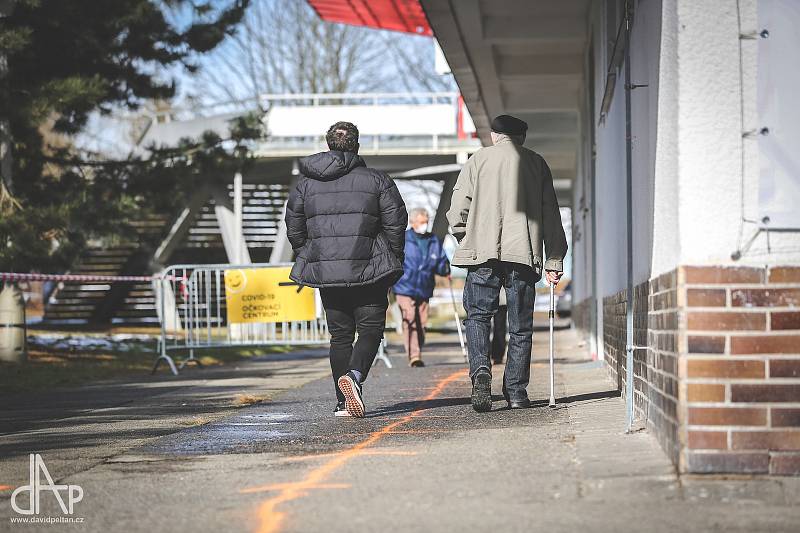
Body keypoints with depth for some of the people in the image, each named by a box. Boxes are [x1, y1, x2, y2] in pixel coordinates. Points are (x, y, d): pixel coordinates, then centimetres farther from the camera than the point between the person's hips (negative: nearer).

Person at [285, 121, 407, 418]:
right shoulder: (376, 180, 0)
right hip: (367, 270, -3)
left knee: (340, 335, 11)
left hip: (325, 270, 3)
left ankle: (344, 402, 8)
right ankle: (354, 375, -24)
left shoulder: (306, 183, 7)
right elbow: (395, 223, -2)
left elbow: (294, 229, 10)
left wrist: (307, 258, 22)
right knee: (370, 330, 3)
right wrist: (393, 263, 9)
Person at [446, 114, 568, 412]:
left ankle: (480, 371, -15)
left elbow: (457, 209, 0)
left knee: (477, 316, 8)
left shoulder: (478, 160, 7)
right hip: (524, 253, 1)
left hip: (483, 253, -1)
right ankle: (516, 391, 8)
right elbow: (551, 216, 8)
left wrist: (466, 239, 15)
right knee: (520, 326, 8)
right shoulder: (536, 163, 11)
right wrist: (554, 261, 10)